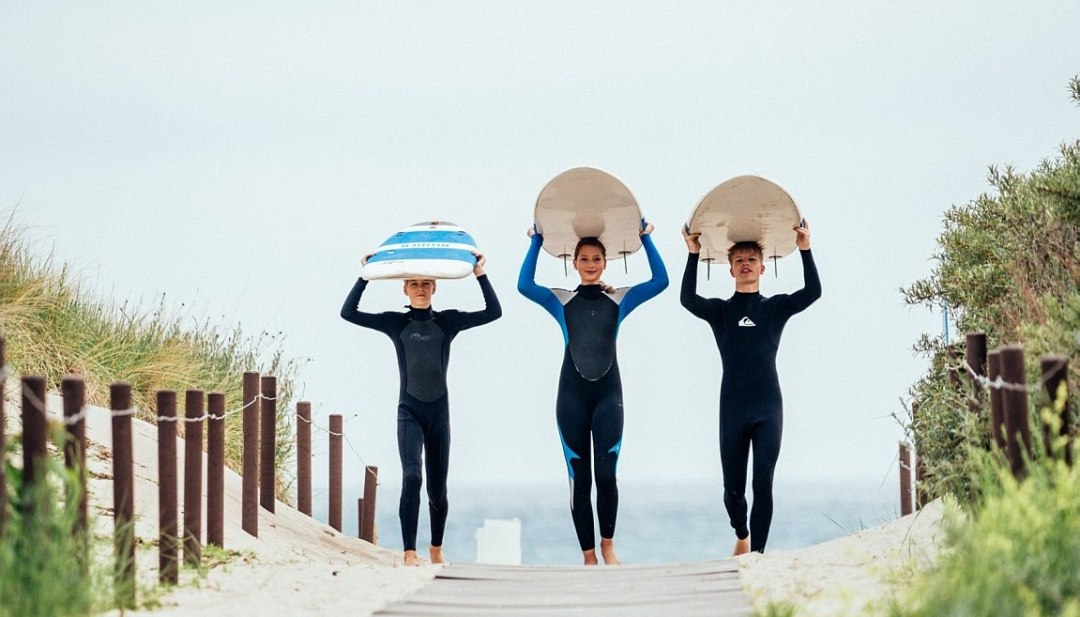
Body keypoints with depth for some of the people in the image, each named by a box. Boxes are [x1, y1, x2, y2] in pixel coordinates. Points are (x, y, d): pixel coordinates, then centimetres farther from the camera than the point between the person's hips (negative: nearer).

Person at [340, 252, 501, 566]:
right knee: (411, 477, -21)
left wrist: (480, 275, -9)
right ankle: (409, 553, -24)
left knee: (437, 488, 9)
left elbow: (493, 311, -2)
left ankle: (436, 549, 29)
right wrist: (365, 276, -9)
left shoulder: (448, 321, 4)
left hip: (439, 411, 2)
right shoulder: (395, 323, 2)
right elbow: (348, 312, -4)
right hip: (409, 412, -2)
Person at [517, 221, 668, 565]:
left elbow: (660, 281, 0)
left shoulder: (620, 299, 9)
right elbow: (525, 285, -6)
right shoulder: (561, 301, 8)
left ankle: (607, 544, 7)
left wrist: (645, 239, 0)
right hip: (572, 394, 0)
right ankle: (588, 555, 4)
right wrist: (537, 243, -2)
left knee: (606, 473, -11)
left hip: (608, 394, 0)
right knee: (579, 478, 0)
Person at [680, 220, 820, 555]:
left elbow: (813, 291, -7)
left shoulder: (776, 307, 9)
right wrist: (693, 255, -19)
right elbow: (688, 299, -11)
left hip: (768, 409, -1)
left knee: (763, 484, -9)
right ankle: (742, 535, 33)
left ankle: (757, 553, -8)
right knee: (733, 486, 5)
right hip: (733, 410, 1)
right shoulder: (720, 310, 8)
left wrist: (805, 250, -16)